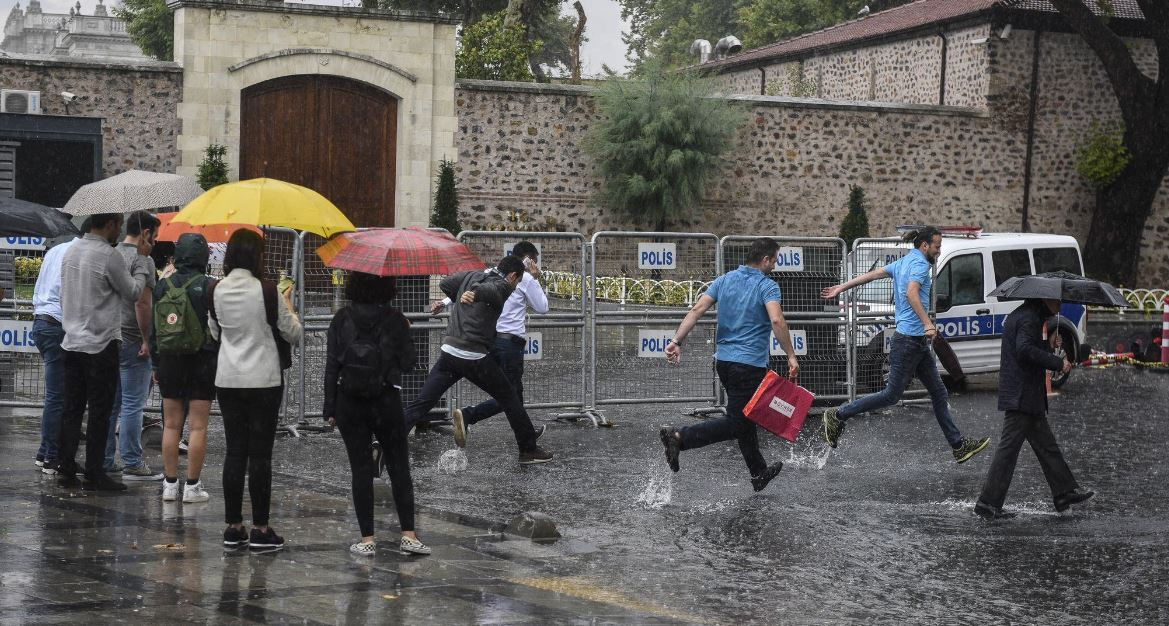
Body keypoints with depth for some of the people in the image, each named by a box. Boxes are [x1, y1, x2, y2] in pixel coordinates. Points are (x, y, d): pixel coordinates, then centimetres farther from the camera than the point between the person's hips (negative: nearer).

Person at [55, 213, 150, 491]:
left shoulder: (71, 251, 9)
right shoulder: (109, 256, -15)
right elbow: (133, 293, -4)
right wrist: (142, 267, 10)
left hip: (72, 341, 7)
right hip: (100, 344, -7)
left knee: (72, 408, 10)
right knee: (99, 412, -2)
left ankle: (65, 469, 11)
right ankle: (94, 475, 0)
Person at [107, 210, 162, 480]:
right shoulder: (142, 260, -12)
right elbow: (142, 302, -21)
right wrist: (146, 339, -16)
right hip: (132, 341, -8)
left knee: (110, 403, 13)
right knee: (133, 404, -3)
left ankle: (105, 461, 17)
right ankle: (132, 464, -1)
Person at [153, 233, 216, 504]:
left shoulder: (163, 286, 3)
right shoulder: (209, 287, -9)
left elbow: (153, 327, 7)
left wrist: (156, 363, 14)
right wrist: (219, 361, 1)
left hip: (169, 360, 4)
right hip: (202, 360, -4)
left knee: (171, 425, 9)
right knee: (198, 426, -1)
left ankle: (170, 484, 11)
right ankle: (192, 486, -1)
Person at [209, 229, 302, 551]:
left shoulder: (216, 292, 0)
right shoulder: (267, 291, -13)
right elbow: (293, 334, -4)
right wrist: (287, 307, 12)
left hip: (227, 380, 4)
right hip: (264, 380, -4)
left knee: (234, 452, 9)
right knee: (260, 454, 0)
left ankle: (233, 527, 11)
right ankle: (260, 530, 3)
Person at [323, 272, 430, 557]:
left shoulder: (342, 319, -2)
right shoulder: (395, 319, -5)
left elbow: (332, 365, -3)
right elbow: (407, 363, -2)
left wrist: (330, 408, 2)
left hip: (349, 404, 1)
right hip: (388, 402, -1)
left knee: (361, 469, 4)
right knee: (399, 467, 8)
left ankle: (367, 539, 3)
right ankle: (408, 534, 2)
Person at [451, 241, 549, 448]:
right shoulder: (526, 279, -5)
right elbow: (542, 307, 3)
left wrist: (446, 302, 2)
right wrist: (535, 279, 9)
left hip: (490, 337, 8)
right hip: (510, 340, -8)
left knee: (515, 388, 24)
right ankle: (467, 415, -26)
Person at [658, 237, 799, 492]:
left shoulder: (725, 280, 9)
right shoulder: (767, 286, -9)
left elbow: (697, 310, -1)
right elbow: (776, 320, -24)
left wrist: (676, 341, -4)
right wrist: (791, 356, -20)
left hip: (723, 360, 8)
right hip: (750, 364, -8)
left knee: (745, 418, 20)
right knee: (736, 423, -5)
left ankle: (759, 474, 32)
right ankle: (679, 437, -22)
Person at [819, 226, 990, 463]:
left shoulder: (904, 262, 16)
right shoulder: (920, 264, -13)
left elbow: (871, 274, 18)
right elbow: (911, 293, -30)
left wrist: (841, 288, 23)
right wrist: (928, 323, -38)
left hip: (918, 342, 11)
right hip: (910, 339, -11)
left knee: (939, 392, 10)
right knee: (892, 394, -5)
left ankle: (958, 445, 13)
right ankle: (838, 415, 2)